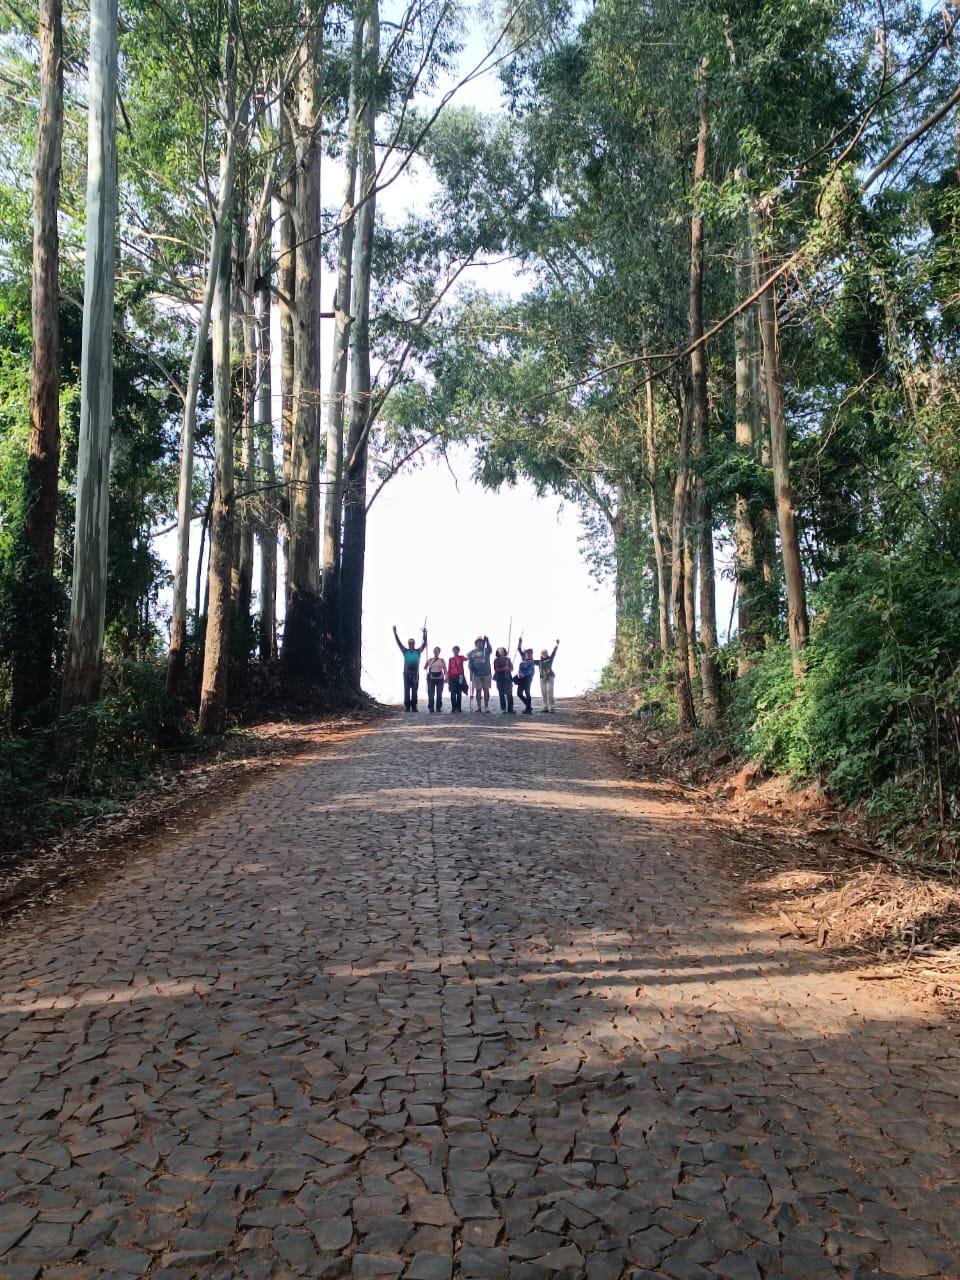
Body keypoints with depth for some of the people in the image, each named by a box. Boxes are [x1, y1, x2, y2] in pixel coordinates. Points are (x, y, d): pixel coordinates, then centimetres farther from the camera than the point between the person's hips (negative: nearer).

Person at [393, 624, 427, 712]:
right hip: (407, 673, 0)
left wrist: (425, 634, -10)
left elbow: (424, 644, 1)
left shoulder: (418, 651, 9)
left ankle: (414, 707, 2)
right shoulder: (405, 651, 10)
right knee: (406, 691, -2)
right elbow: (399, 643, 6)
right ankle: (407, 707, -1)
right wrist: (395, 633, -1)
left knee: (414, 691, 0)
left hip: (415, 674, 0)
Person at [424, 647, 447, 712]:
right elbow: (425, 667, 14)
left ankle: (439, 708, 8)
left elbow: (445, 669, 4)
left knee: (439, 693, 1)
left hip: (440, 678, 0)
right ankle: (431, 708, 0)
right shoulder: (430, 660, 8)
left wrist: (446, 677, -4)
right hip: (431, 678, 0)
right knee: (431, 693, -3)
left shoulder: (441, 660, 6)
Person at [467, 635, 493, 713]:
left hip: (486, 674, -1)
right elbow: (470, 663, 8)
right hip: (476, 674, 1)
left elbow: (490, 648, -21)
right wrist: (471, 673, -1)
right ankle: (479, 707, 9)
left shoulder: (486, 650, 3)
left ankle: (486, 706, 6)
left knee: (486, 690, 0)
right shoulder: (472, 652, 8)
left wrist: (487, 641, -39)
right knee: (478, 690, 3)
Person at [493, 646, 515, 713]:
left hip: (508, 678, 1)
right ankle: (503, 708, 5)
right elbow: (496, 669, -3)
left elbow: (511, 668, 11)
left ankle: (510, 709, -10)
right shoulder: (496, 660, 7)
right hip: (500, 679, -1)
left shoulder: (507, 659, 13)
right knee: (502, 694, -2)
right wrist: (503, 668, -16)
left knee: (509, 694, -9)